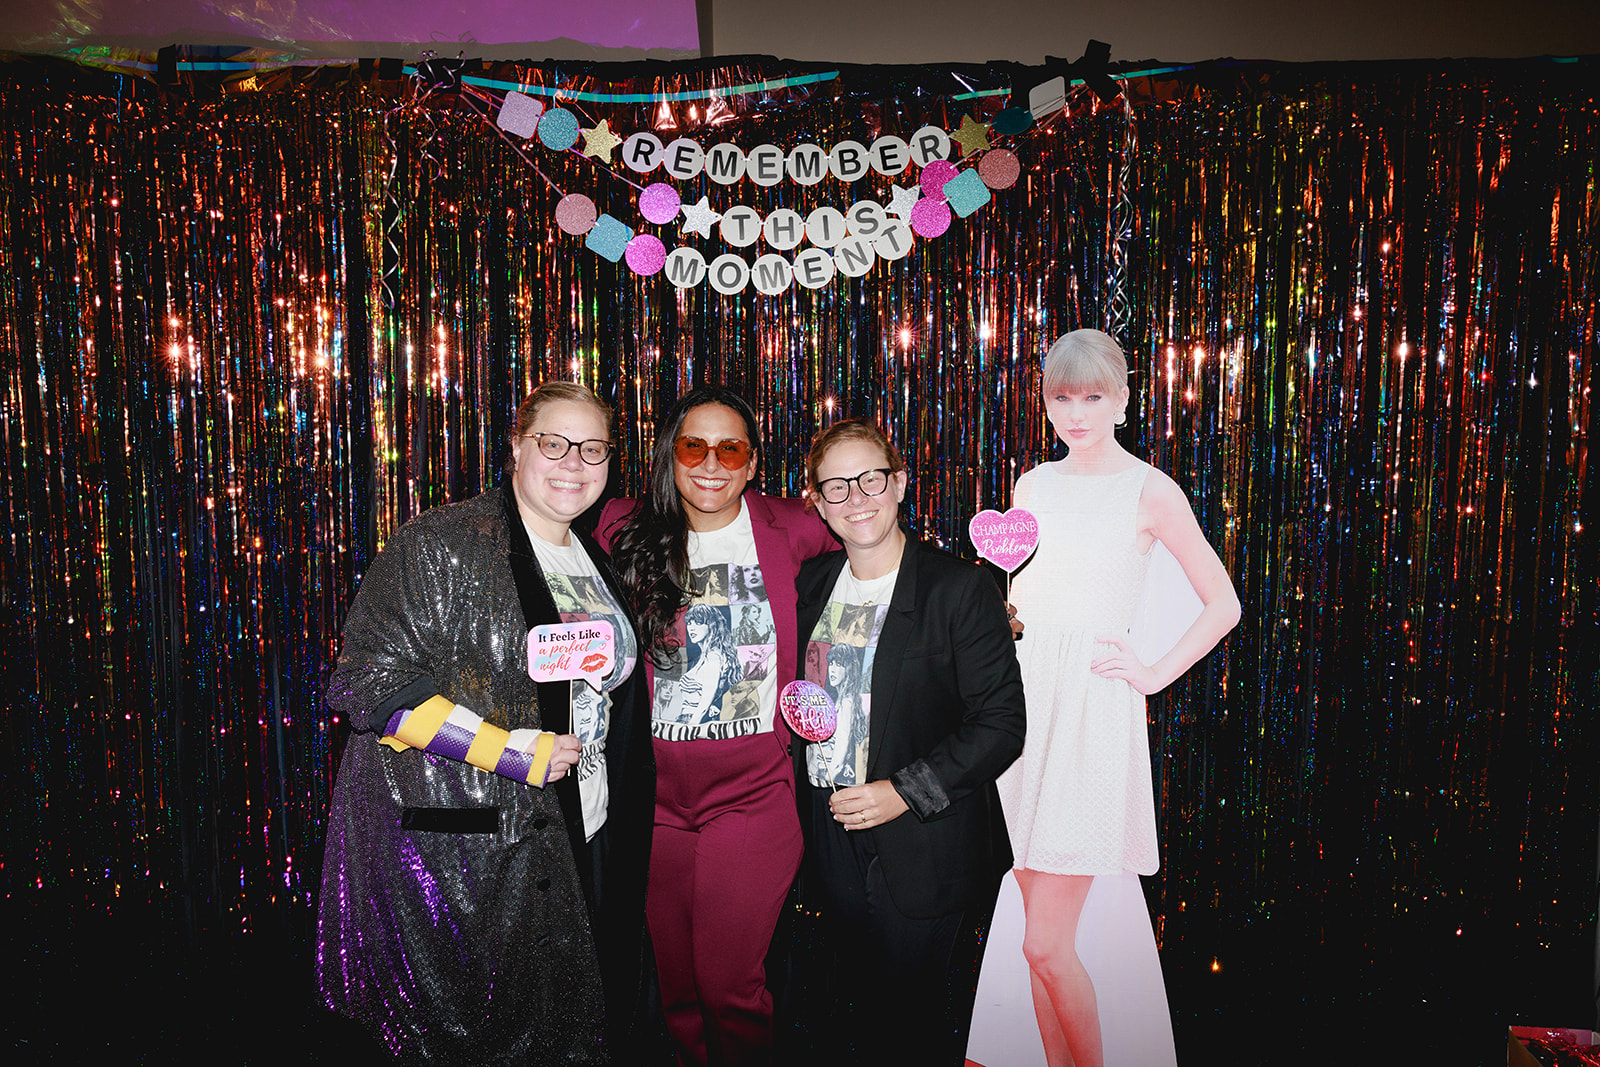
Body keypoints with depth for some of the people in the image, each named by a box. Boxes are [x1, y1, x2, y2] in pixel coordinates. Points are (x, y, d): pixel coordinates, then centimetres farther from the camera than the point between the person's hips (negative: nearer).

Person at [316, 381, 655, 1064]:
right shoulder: (443, 545, -12)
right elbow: (371, 681, -18)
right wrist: (511, 753, -21)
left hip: (584, 846, 7)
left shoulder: (592, 563, 12)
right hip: (461, 850, -6)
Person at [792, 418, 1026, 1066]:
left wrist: (905, 792, -20)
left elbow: (1002, 722, -15)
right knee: (860, 999, 21)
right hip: (833, 837, 5)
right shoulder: (810, 583, 4)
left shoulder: (960, 588, -14)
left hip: (921, 847, -5)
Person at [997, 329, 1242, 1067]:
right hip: (1025, 700, 5)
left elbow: (1223, 605, 2)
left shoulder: (1150, 493, -3)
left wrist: (1153, 675, -3)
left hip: (1093, 710, -5)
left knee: (1047, 946, -5)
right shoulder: (1032, 485, 11)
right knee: (1041, 939, 11)